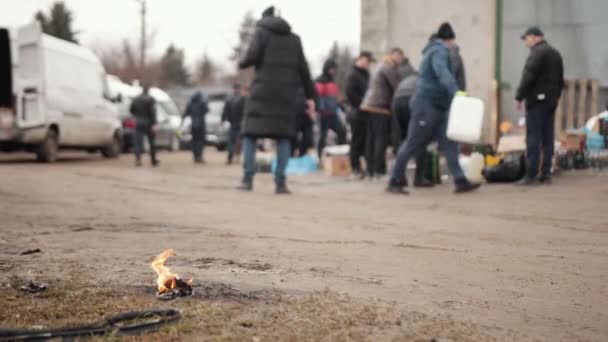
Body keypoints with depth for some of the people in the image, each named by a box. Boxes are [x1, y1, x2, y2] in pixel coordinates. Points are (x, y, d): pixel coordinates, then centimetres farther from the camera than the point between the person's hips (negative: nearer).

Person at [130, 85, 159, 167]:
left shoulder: (136, 99, 5)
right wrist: (154, 124, -18)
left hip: (139, 123, 3)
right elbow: (152, 112, -16)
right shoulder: (150, 99, -10)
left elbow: (131, 110, 13)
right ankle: (154, 161, 16)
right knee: (152, 142, 9)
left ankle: (138, 159, -20)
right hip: (148, 124, -3)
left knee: (138, 142, -2)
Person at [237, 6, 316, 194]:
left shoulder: (261, 32, 4)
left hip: (263, 90, -3)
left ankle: (248, 178, -5)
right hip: (286, 92, 3)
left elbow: (253, 56, -9)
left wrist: (242, 63, 14)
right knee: (284, 136, 6)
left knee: (250, 132, 5)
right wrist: (310, 96, 11)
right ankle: (280, 182, -4)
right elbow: (303, 68, 10)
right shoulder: (294, 38, 15)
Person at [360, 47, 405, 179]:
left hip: (368, 106, 10)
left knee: (372, 139, 8)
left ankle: (371, 169, 9)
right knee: (382, 139, -9)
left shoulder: (383, 67, 25)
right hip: (379, 108, -10)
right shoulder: (390, 67, -8)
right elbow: (397, 87, -14)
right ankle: (379, 170, -12)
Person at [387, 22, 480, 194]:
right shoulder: (440, 51, -11)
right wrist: (455, 92, -46)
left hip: (438, 106, 10)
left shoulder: (433, 50, 21)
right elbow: (442, 72, -32)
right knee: (413, 144, -3)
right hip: (427, 104, -10)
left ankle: (460, 181, -6)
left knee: (449, 144, 0)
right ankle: (395, 181, 5)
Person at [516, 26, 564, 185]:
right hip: (551, 101, 9)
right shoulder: (555, 53, 18)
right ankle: (546, 174, 9)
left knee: (533, 139, -8)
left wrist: (520, 97, -12)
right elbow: (560, 80, 21)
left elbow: (528, 77, -18)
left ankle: (531, 175, -10)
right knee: (548, 139, 8)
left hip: (537, 100, -9)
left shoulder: (537, 53, -11)